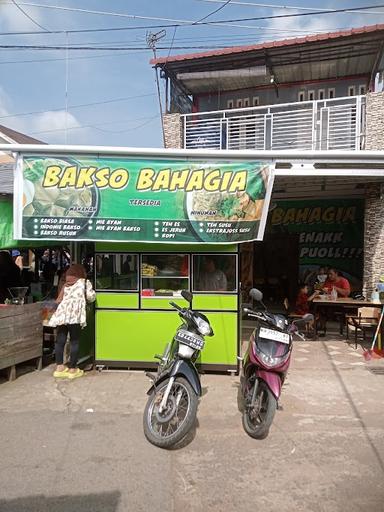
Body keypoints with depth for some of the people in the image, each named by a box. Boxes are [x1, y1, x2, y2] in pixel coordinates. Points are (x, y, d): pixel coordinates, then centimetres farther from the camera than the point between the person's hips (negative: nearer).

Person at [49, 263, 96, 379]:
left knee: (60, 340, 10)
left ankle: (59, 367, 12)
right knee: (74, 341, 2)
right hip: (75, 313, -3)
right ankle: (72, 369, 4)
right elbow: (91, 296, 6)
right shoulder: (84, 282, 18)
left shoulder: (65, 285, 25)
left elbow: (58, 301, 11)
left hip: (62, 313, 4)